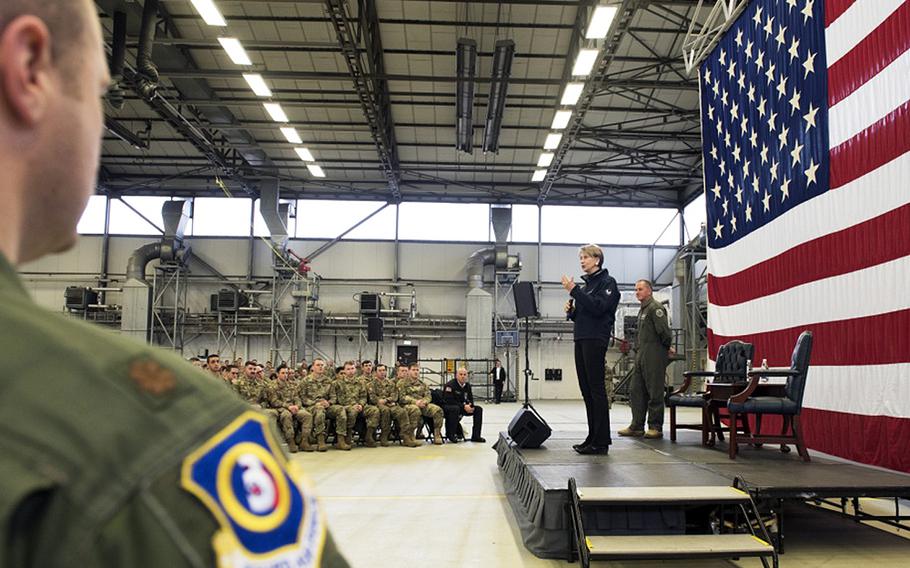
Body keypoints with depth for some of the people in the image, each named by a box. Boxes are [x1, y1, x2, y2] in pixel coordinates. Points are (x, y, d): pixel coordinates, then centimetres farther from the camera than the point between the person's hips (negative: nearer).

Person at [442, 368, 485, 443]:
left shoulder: (467, 385, 6)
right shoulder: (450, 385, -17)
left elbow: (470, 399, 11)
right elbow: (449, 401, -25)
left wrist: (470, 406, -15)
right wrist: (463, 406, -27)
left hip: (464, 408, 8)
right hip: (447, 407, -8)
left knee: (478, 409, -4)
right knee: (455, 409, -41)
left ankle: (476, 436, -4)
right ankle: (450, 434, -24)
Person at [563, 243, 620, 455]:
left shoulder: (607, 282, -3)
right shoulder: (585, 285, 20)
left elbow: (598, 307, -19)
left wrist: (574, 291, -20)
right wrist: (570, 310, 1)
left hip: (596, 340, -8)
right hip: (581, 340, 8)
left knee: (596, 388, -8)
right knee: (586, 390, 8)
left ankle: (601, 442, -5)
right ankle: (593, 438, 15)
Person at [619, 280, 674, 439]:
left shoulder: (655, 307, -10)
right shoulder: (642, 310, 21)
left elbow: (664, 330, -18)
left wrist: (667, 348, -6)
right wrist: (637, 351, 17)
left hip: (654, 356, -10)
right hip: (640, 356, 10)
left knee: (655, 393, -4)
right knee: (635, 391, 9)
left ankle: (656, 427, 2)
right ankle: (637, 426, 15)